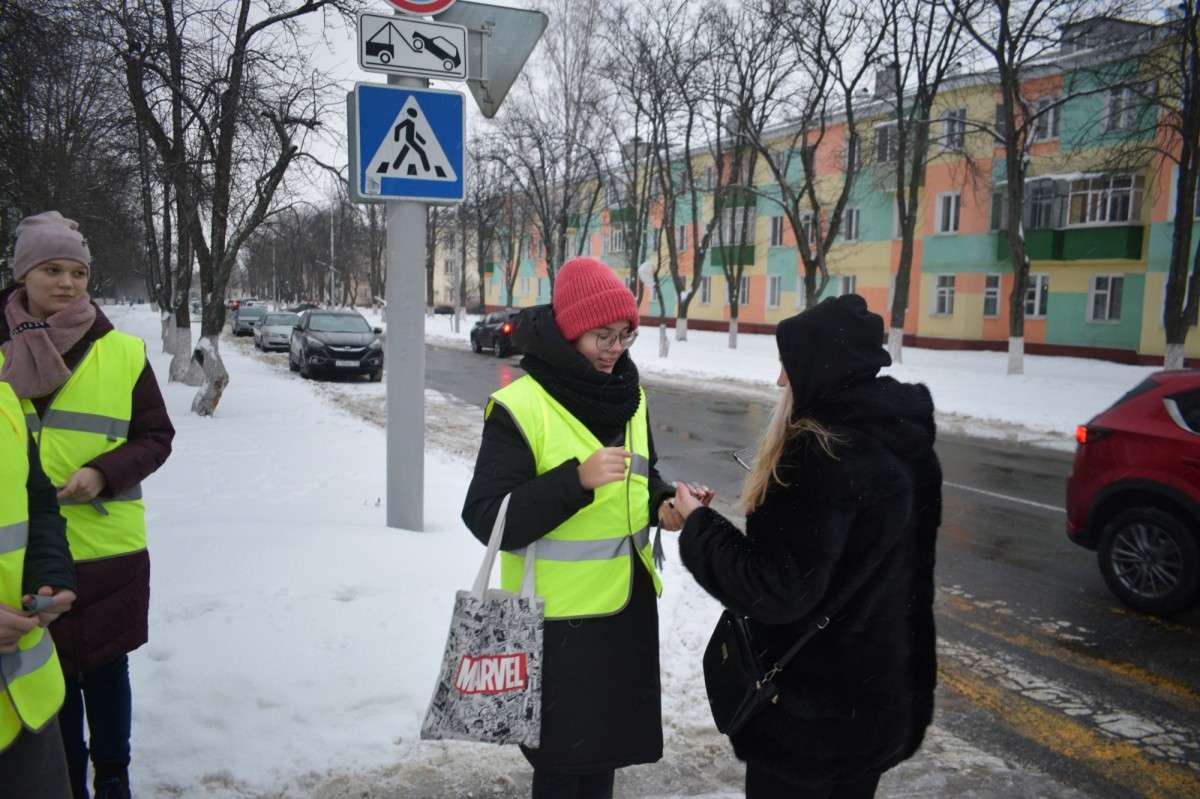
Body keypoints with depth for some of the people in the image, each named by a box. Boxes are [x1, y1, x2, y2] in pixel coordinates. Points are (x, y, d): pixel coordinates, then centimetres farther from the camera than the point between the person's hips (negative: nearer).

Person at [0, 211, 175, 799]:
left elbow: (156, 436, -1)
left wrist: (103, 474, -17)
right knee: (51, 673, 13)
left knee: (106, 667, 12)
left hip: (107, 548, -1)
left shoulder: (123, 352, -4)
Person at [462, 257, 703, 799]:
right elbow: (487, 518, -20)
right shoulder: (520, 407, -17)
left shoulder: (629, 397, 5)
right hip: (558, 616, -6)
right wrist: (577, 479, -31)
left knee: (608, 740, 20)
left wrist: (663, 502, -6)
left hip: (627, 605, 6)